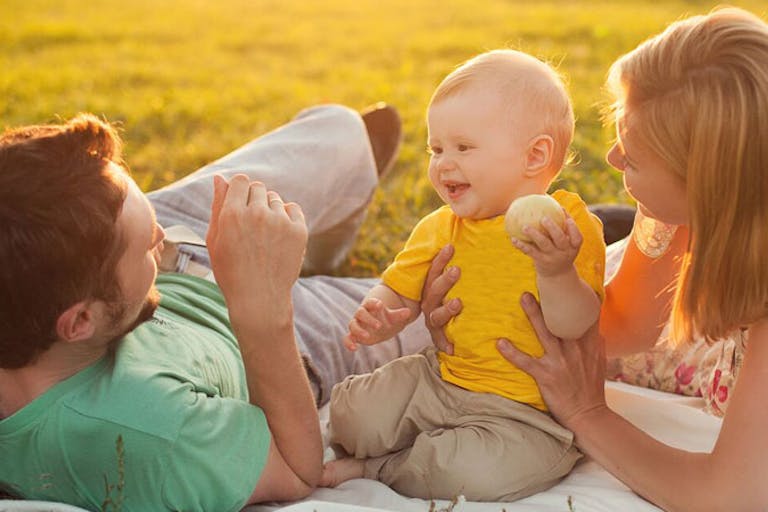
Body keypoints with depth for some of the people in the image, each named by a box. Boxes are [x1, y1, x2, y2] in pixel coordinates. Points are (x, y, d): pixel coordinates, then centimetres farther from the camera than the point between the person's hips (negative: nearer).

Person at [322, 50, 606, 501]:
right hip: (439, 378, 5)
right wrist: (375, 319, -13)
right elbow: (399, 292, 11)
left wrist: (557, 273, -39)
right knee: (350, 414, -11)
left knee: (482, 474, -30)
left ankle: (375, 468, -3)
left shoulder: (570, 227, -12)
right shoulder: (440, 228, 4)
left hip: (524, 407, -4)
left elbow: (578, 329, -19)